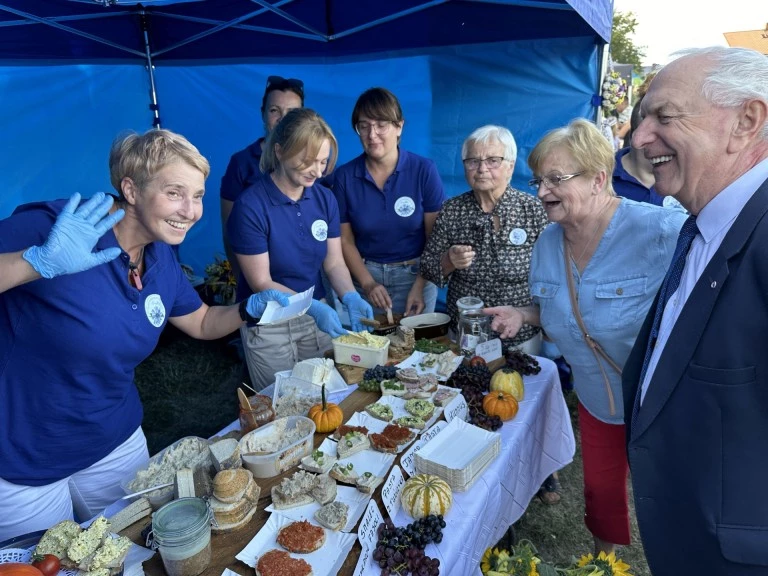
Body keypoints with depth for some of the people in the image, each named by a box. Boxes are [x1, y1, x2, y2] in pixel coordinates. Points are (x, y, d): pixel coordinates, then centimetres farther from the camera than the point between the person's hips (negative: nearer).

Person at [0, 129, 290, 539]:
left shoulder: (162, 260, -3)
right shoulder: (51, 227, -25)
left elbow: (202, 324, 9)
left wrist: (250, 308, -10)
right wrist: (39, 262, -44)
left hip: (116, 444, 6)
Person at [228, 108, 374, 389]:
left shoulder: (325, 198, -5)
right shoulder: (251, 206, -20)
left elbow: (334, 263, -1)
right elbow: (261, 283, -18)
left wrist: (350, 298, -20)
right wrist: (313, 307, -30)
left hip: (317, 314, 5)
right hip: (269, 325, -4)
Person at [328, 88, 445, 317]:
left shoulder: (424, 170, -9)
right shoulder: (344, 176, -5)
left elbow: (435, 237, -7)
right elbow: (345, 240, -1)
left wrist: (419, 287, -14)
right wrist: (368, 284, -11)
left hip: (416, 275, -1)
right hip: (365, 274, 1)